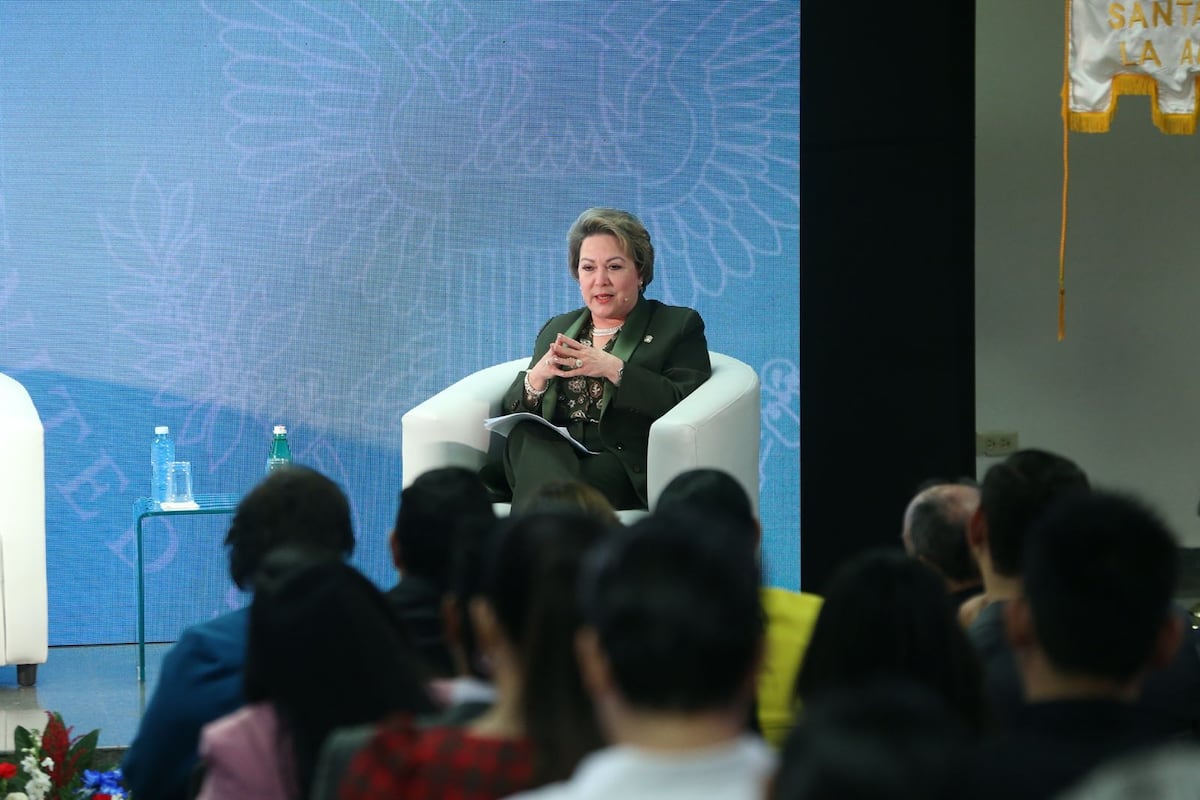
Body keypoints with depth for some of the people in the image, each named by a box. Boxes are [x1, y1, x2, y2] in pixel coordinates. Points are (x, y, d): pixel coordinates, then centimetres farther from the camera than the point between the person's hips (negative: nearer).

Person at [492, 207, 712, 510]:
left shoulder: (680, 326, 12)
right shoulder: (556, 329, 27)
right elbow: (513, 410, 19)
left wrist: (612, 369, -13)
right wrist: (537, 376, -4)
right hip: (547, 458, 5)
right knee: (525, 435, -33)